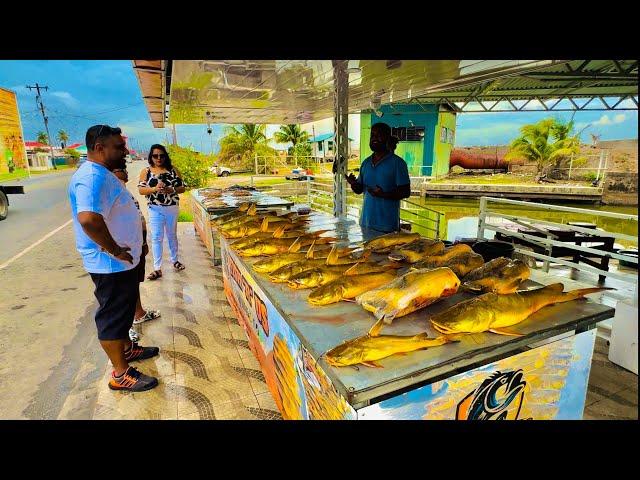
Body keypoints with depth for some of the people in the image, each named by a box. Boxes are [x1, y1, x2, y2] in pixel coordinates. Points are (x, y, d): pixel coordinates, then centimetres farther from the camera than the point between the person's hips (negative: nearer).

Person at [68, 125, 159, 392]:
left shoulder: (103, 174, 11)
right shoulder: (92, 178, -23)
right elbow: (88, 219, -40)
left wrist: (126, 249, 17)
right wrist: (115, 250, -28)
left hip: (123, 261, 10)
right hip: (110, 264, -10)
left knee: (123, 310, 24)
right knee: (112, 316, 3)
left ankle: (127, 348, 43)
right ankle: (121, 375, 18)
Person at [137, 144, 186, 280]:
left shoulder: (173, 170, 1)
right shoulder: (146, 171, 0)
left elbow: (182, 188, 0)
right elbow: (141, 190, -5)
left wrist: (171, 190, -19)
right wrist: (154, 188, -23)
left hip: (172, 208, 1)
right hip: (155, 209, -1)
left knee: (172, 235, 15)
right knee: (156, 238, 0)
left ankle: (175, 260, 31)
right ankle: (157, 268, 4)